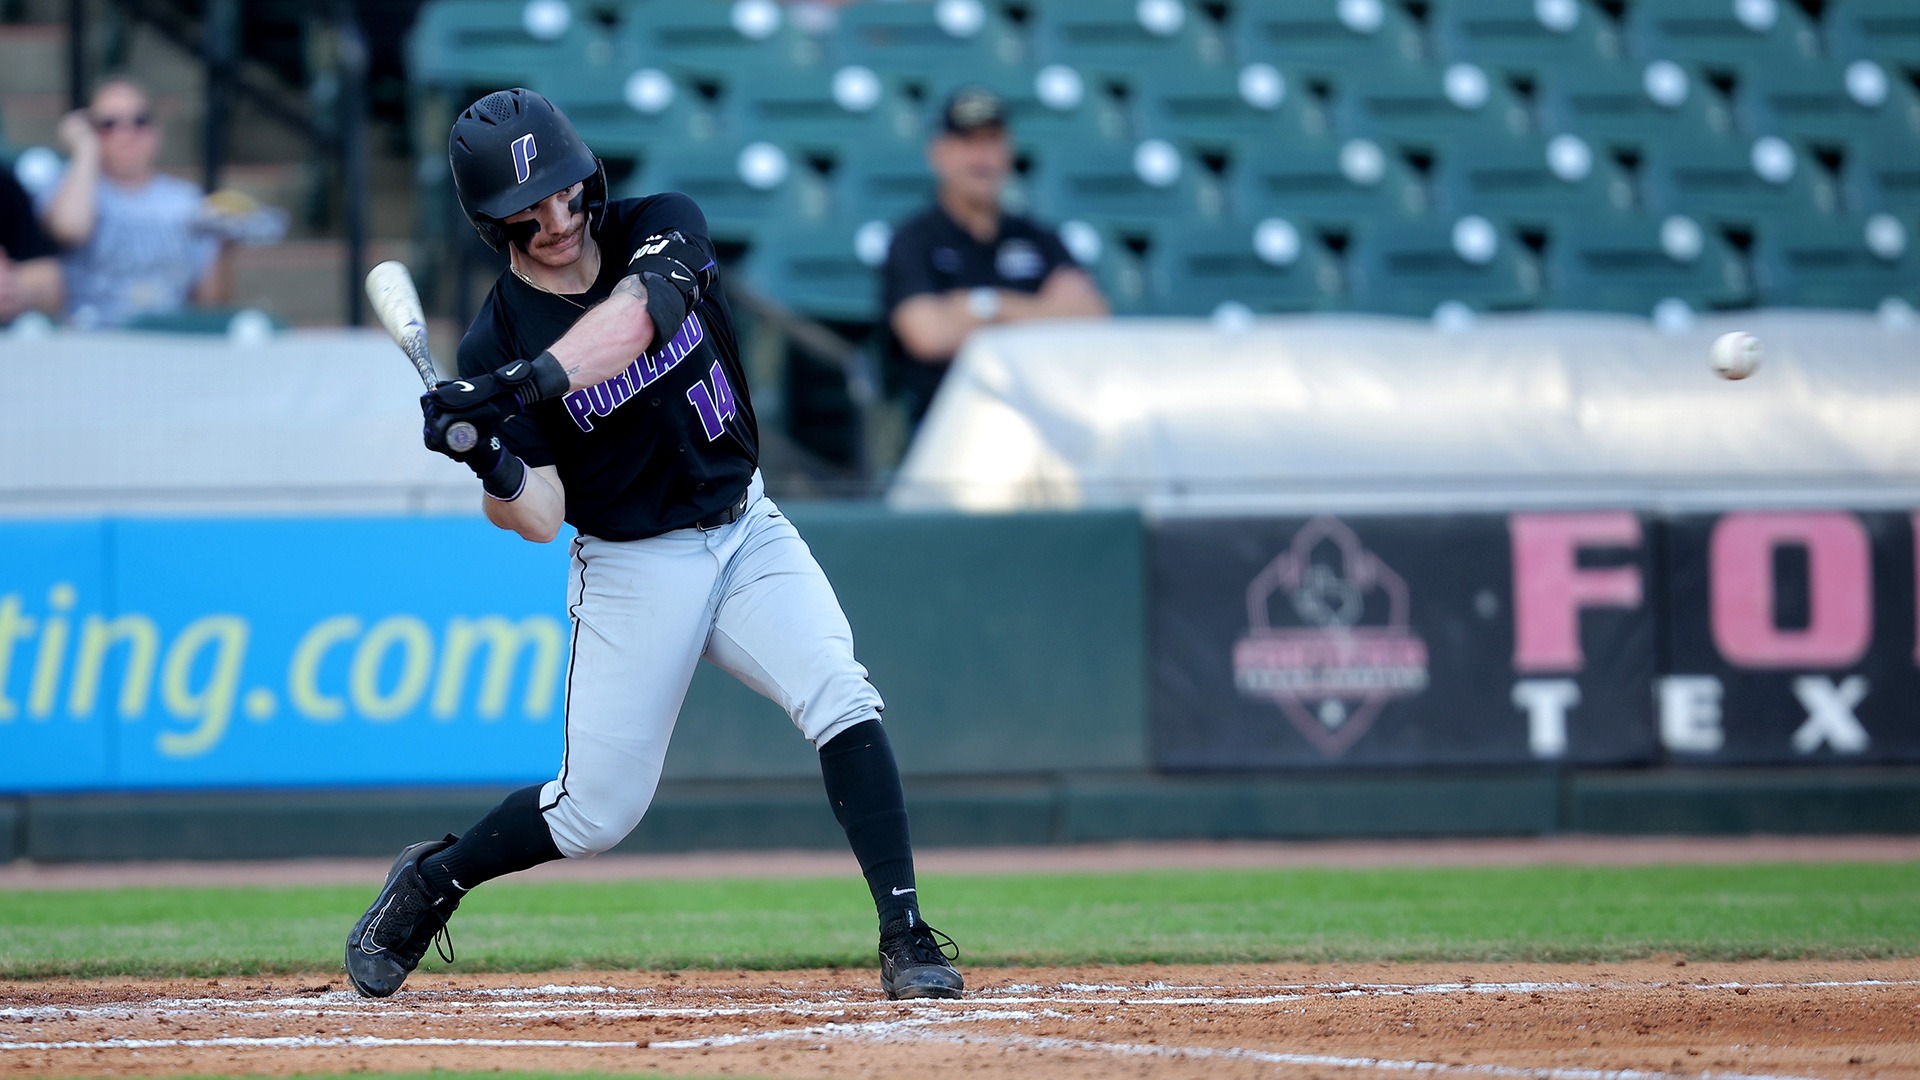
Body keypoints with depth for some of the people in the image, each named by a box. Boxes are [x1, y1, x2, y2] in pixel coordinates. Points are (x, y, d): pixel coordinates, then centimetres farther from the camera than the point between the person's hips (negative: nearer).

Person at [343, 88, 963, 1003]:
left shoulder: (662, 229, -9)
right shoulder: (495, 347, -13)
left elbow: (629, 322, -32)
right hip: (632, 572, -1)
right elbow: (540, 517, -17)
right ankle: (429, 884, 29)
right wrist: (494, 469, -39)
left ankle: (906, 940, -22)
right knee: (596, 812, 3)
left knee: (840, 700, -22)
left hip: (747, 531, 2)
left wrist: (530, 379, -47)